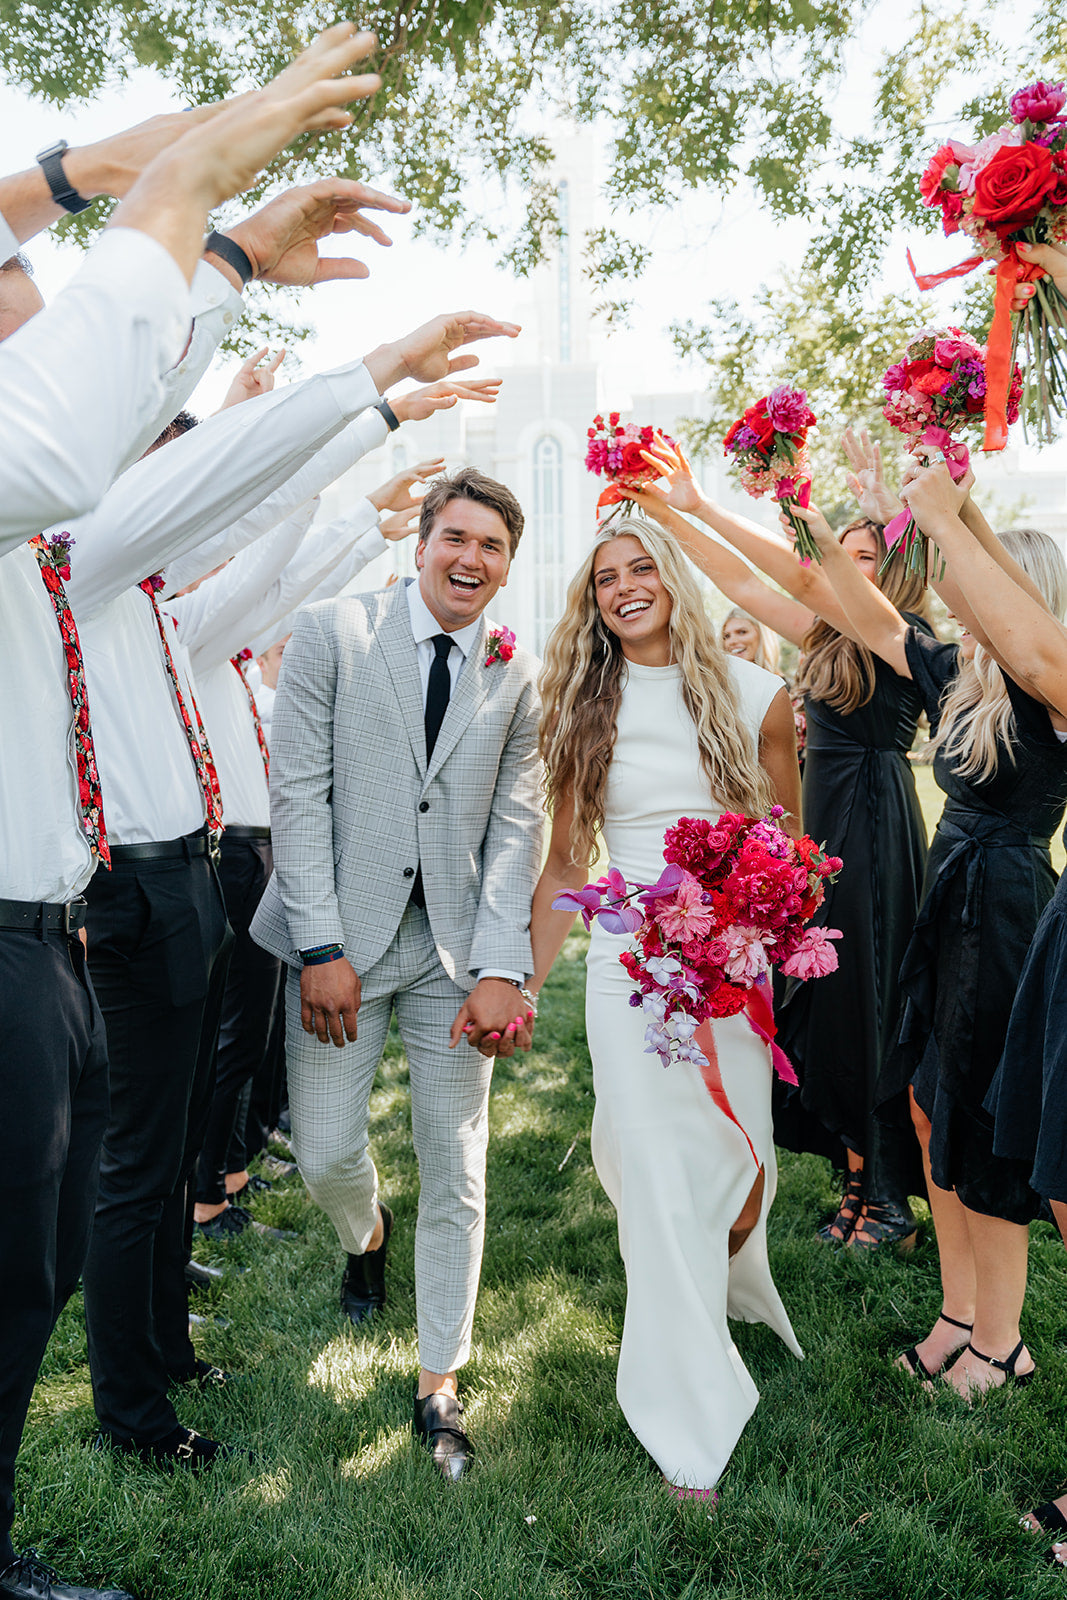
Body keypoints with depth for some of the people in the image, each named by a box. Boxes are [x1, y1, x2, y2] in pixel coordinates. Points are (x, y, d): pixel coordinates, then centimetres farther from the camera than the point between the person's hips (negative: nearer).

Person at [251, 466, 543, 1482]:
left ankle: (438, 1387, 23)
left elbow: (516, 826, 1)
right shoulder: (332, 634, -1)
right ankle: (365, 1239, 43)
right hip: (341, 935, -1)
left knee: (455, 1175, 4)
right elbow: (298, 792, -5)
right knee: (325, 1157, 4)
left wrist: (499, 969, -9)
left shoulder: (518, 676, 5)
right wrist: (321, 949, -11)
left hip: (458, 945, 1)